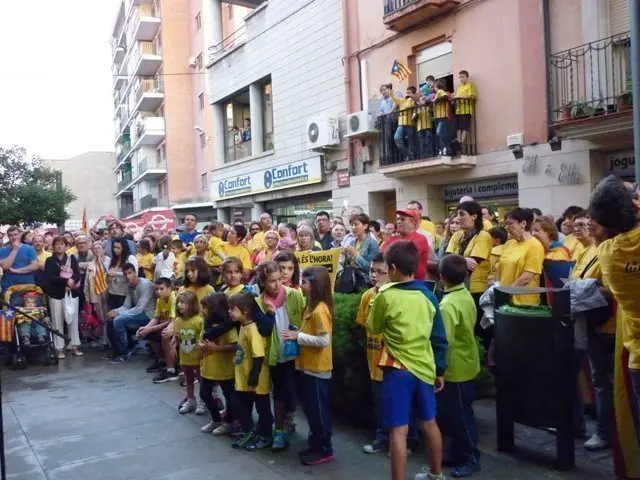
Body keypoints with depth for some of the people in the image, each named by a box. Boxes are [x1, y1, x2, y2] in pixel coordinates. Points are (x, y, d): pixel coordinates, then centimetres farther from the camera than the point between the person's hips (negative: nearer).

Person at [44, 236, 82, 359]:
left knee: (73, 319, 4)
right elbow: (49, 277, -10)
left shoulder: (72, 258, 7)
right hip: (56, 294, -1)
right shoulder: (49, 261, 3)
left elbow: (77, 274, -2)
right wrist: (66, 281, -20)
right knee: (57, 321, 1)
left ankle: (74, 346, 12)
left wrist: (71, 282, -22)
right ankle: (59, 348, 7)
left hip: (71, 293, 2)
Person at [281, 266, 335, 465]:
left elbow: (324, 340, -25)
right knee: (310, 409, 17)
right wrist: (296, 334, 0)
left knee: (318, 410, 2)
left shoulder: (320, 310, -20)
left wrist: (298, 336, -21)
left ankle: (324, 450, 14)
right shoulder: (311, 307, 10)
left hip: (317, 369, -10)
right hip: (307, 367, 10)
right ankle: (315, 444, 29)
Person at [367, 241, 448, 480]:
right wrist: (440, 370, 14)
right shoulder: (428, 296, 1)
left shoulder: (386, 296, -14)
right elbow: (439, 338, 5)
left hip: (398, 369, -6)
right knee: (429, 422, 21)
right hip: (424, 368, 6)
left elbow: (374, 328, 3)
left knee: (398, 430, -2)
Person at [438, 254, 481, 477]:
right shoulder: (467, 297, 4)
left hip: (455, 368, -9)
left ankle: (471, 458, 14)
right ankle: (459, 453, 28)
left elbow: (444, 341, -27)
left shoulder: (448, 305, -24)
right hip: (466, 364, 9)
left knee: (459, 415, 3)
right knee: (455, 413, 18)